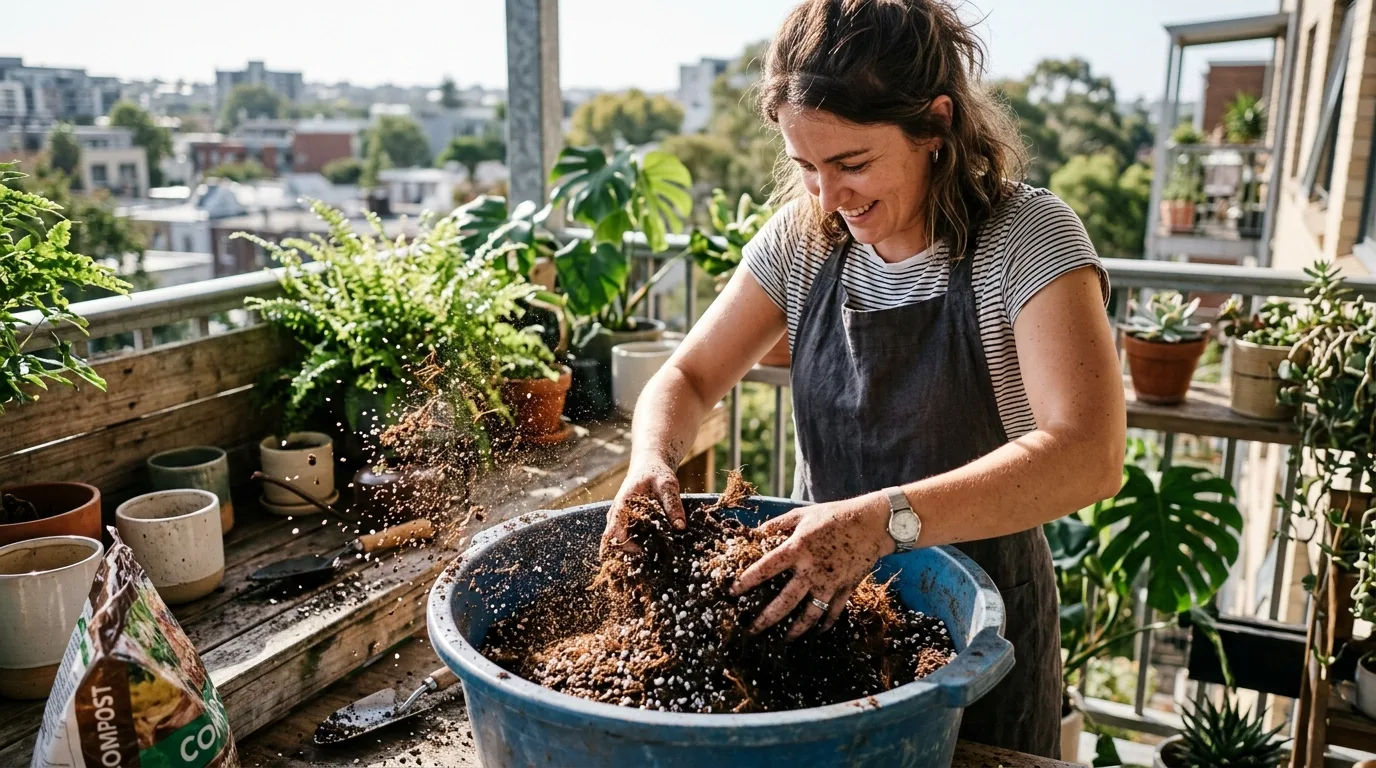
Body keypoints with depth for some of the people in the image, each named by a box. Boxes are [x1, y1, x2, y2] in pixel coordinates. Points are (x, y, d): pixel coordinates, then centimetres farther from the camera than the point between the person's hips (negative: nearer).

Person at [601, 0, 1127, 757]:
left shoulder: (1027, 240, -19)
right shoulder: (801, 240, -4)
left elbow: (1089, 456, -31)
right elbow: (688, 377, 1)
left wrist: (883, 520, -43)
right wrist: (652, 458, -21)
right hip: (821, 611, 4)